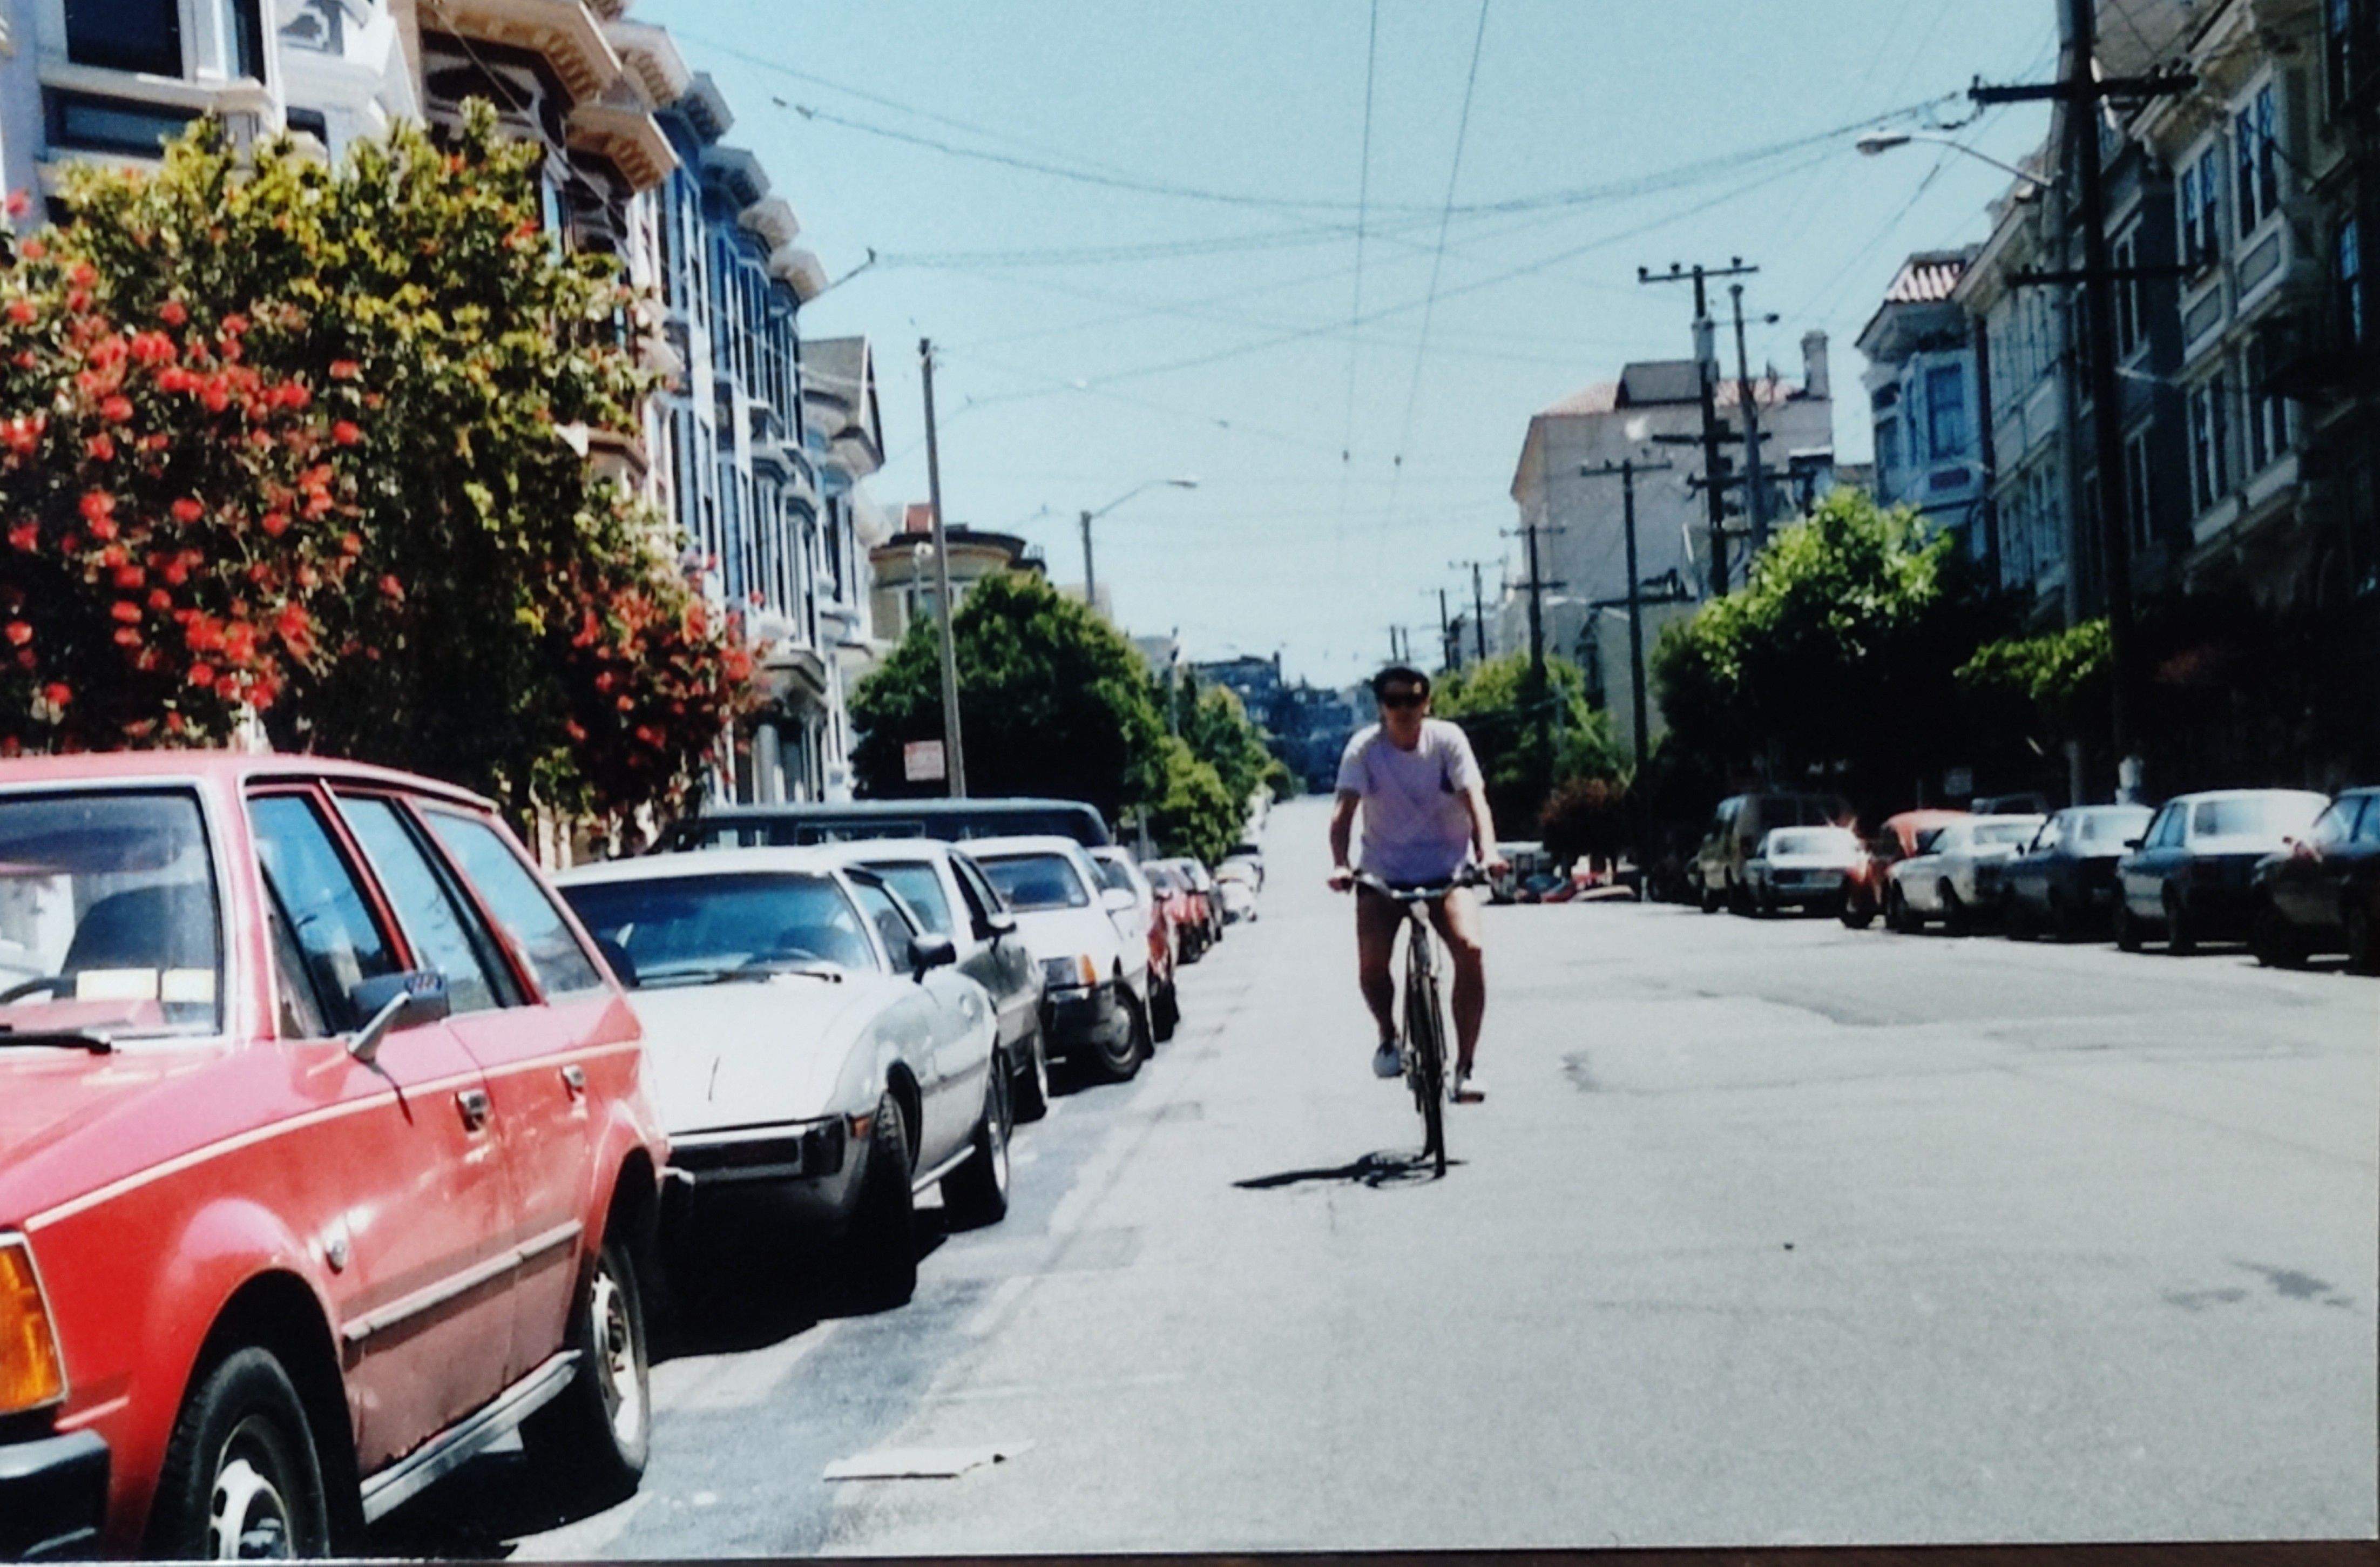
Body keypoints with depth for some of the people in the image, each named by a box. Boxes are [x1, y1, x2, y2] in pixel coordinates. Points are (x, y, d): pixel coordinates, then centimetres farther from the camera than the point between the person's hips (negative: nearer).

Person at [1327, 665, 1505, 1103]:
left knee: (1469, 949, -23)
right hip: (1383, 872, 0)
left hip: (1446, 869, 0)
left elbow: (1474, 797, -20)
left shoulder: (1447, 739, -9)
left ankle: (1465, 1065, -12)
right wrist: (1340, 865, -36)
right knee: (1371, 963, -19)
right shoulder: (1365, 747, -9)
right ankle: (1389, 1036, 14)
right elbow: (1344, 808, -19)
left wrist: (1488, 851, -37)